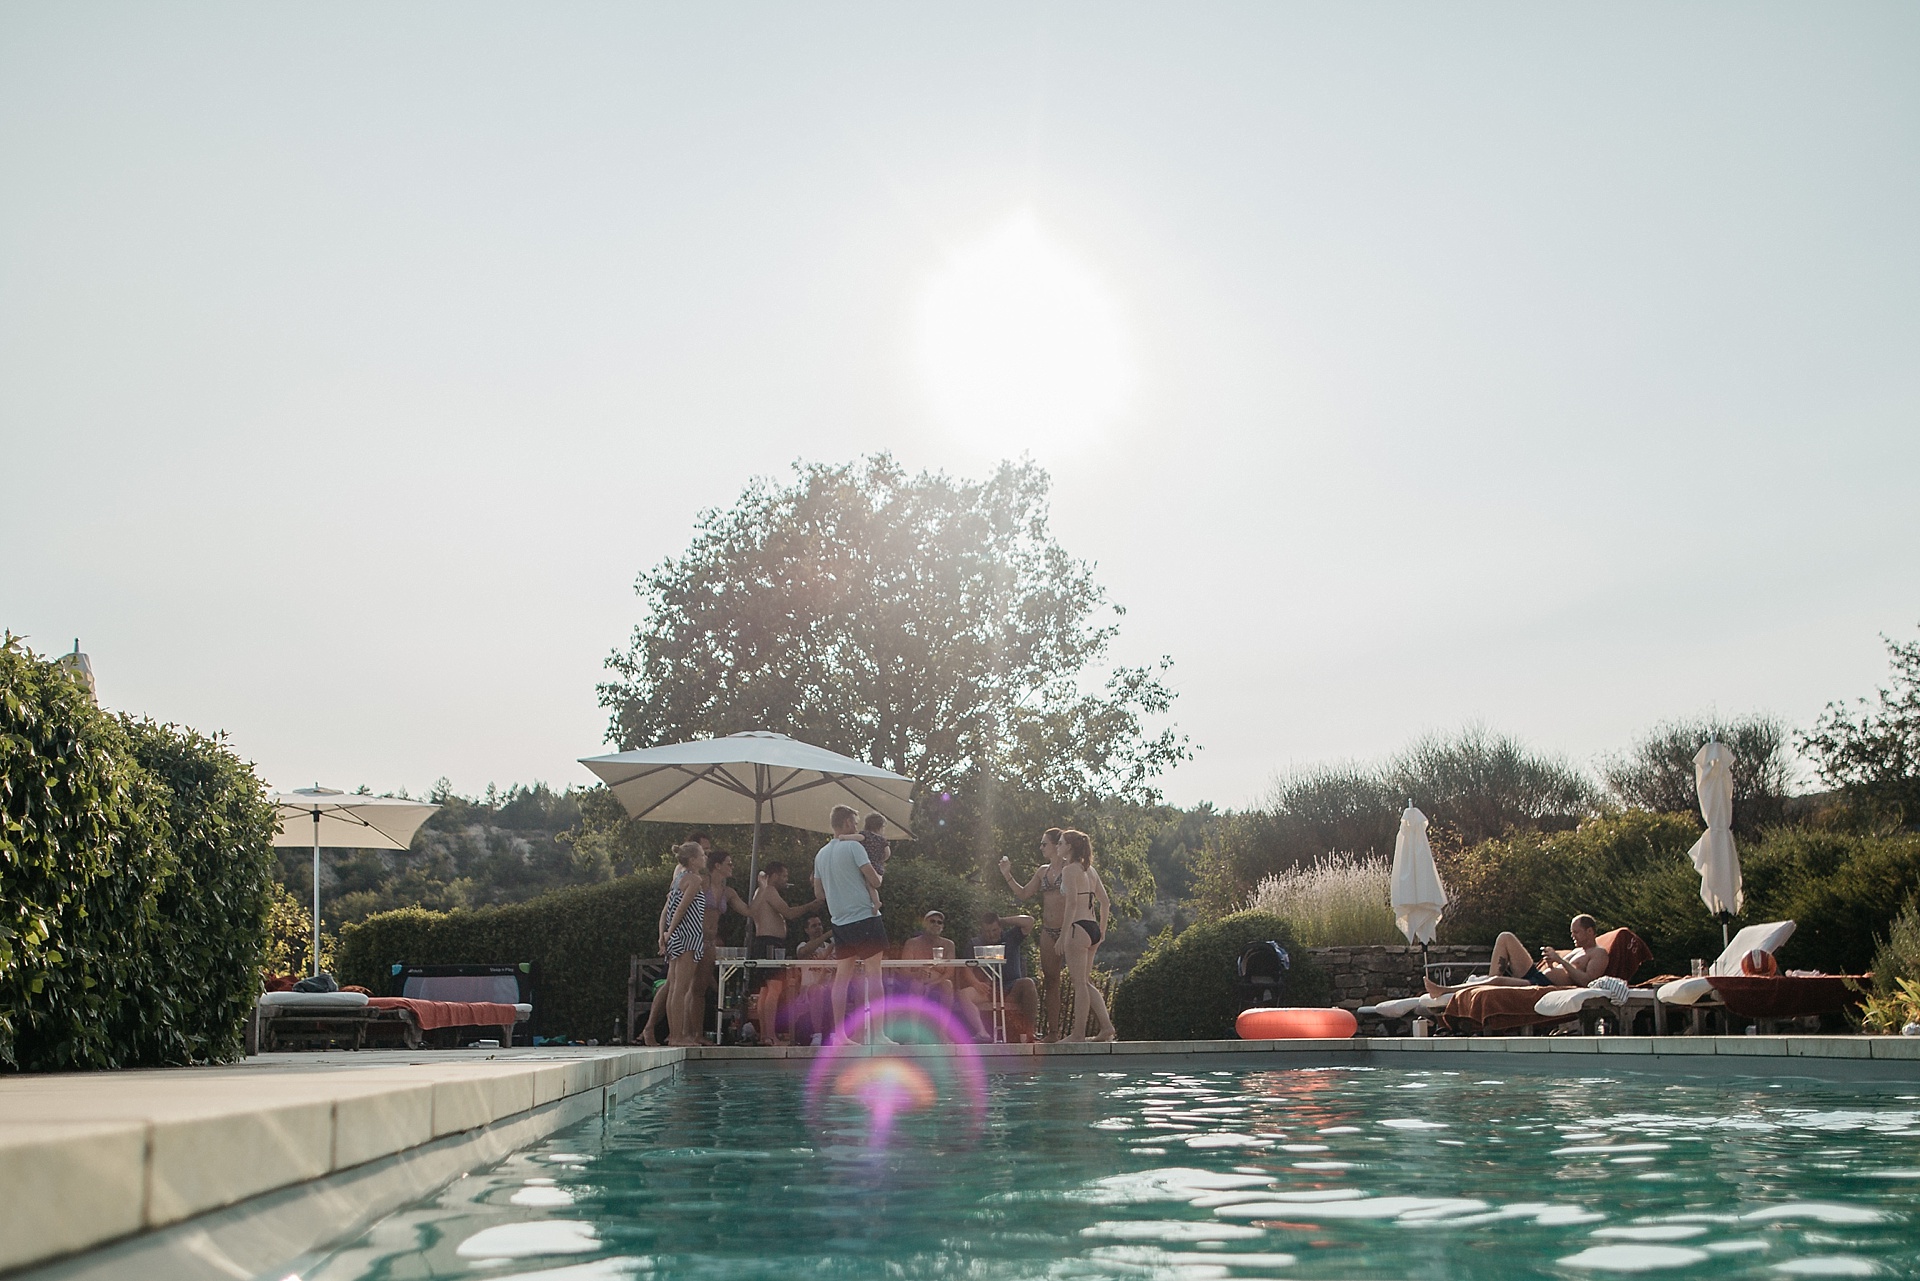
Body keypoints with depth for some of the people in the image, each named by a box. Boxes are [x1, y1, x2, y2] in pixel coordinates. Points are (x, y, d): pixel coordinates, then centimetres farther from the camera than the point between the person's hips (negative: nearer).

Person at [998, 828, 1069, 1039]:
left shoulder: (1070, 869, -5)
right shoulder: (1043, 871, 16)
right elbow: (1023, 894, 19)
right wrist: (1008, 876, 9)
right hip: (1048, 931, 7)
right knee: (1050, 980, 7)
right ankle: (1053, 1031, 12)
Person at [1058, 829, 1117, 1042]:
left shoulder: (1071, 870, -9)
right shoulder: (1090, 870, 16)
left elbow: (1072, 901, -18)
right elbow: (1105, 902, 17)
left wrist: (1066, 932, -18)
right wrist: (1102, 930, 20)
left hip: (1079, 928, -8)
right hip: (1094, 928, 8)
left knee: (1079, 983, -3)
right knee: (1085, 982, 15)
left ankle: (1078, 1034, 1)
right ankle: (1106, 1026, 10)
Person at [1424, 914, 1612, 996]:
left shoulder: (1599, 954, 1)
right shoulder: (1578, 951, 29)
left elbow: (1586, 981, -17)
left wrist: (1560, 960, -15)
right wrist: (1551, 964, 6)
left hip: (1545, 985, -10)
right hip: (1533, 975, 10)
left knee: (1497, 980, -29)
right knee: (1505, 938, 5)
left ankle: (1444, 990, -23)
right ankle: (1491, 981, -9)